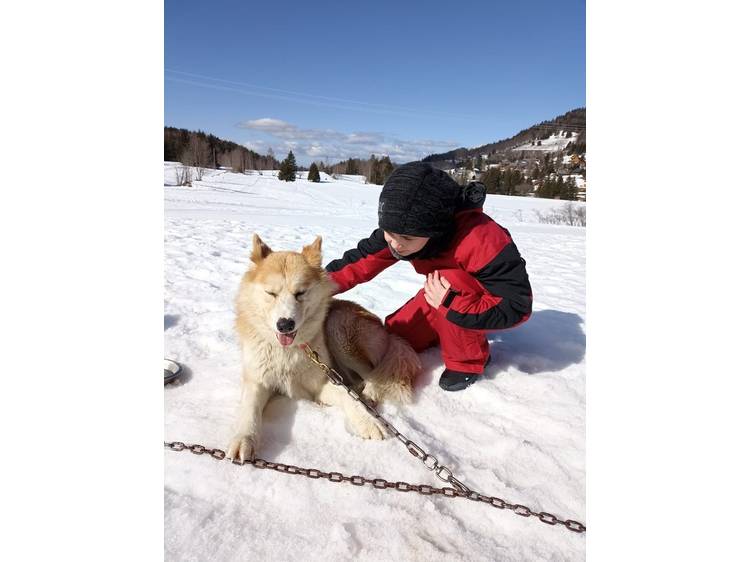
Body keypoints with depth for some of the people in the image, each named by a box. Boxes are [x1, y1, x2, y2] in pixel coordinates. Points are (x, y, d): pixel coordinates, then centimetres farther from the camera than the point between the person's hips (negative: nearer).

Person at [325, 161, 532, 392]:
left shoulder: (480, 240, -41)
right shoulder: (400, 229, -21)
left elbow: (517, 305, -36)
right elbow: (361, 261, -16)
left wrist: (452, 304, -44)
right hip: (449, 289, 6)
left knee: (452, 280, -35)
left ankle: (469, 360, -13)